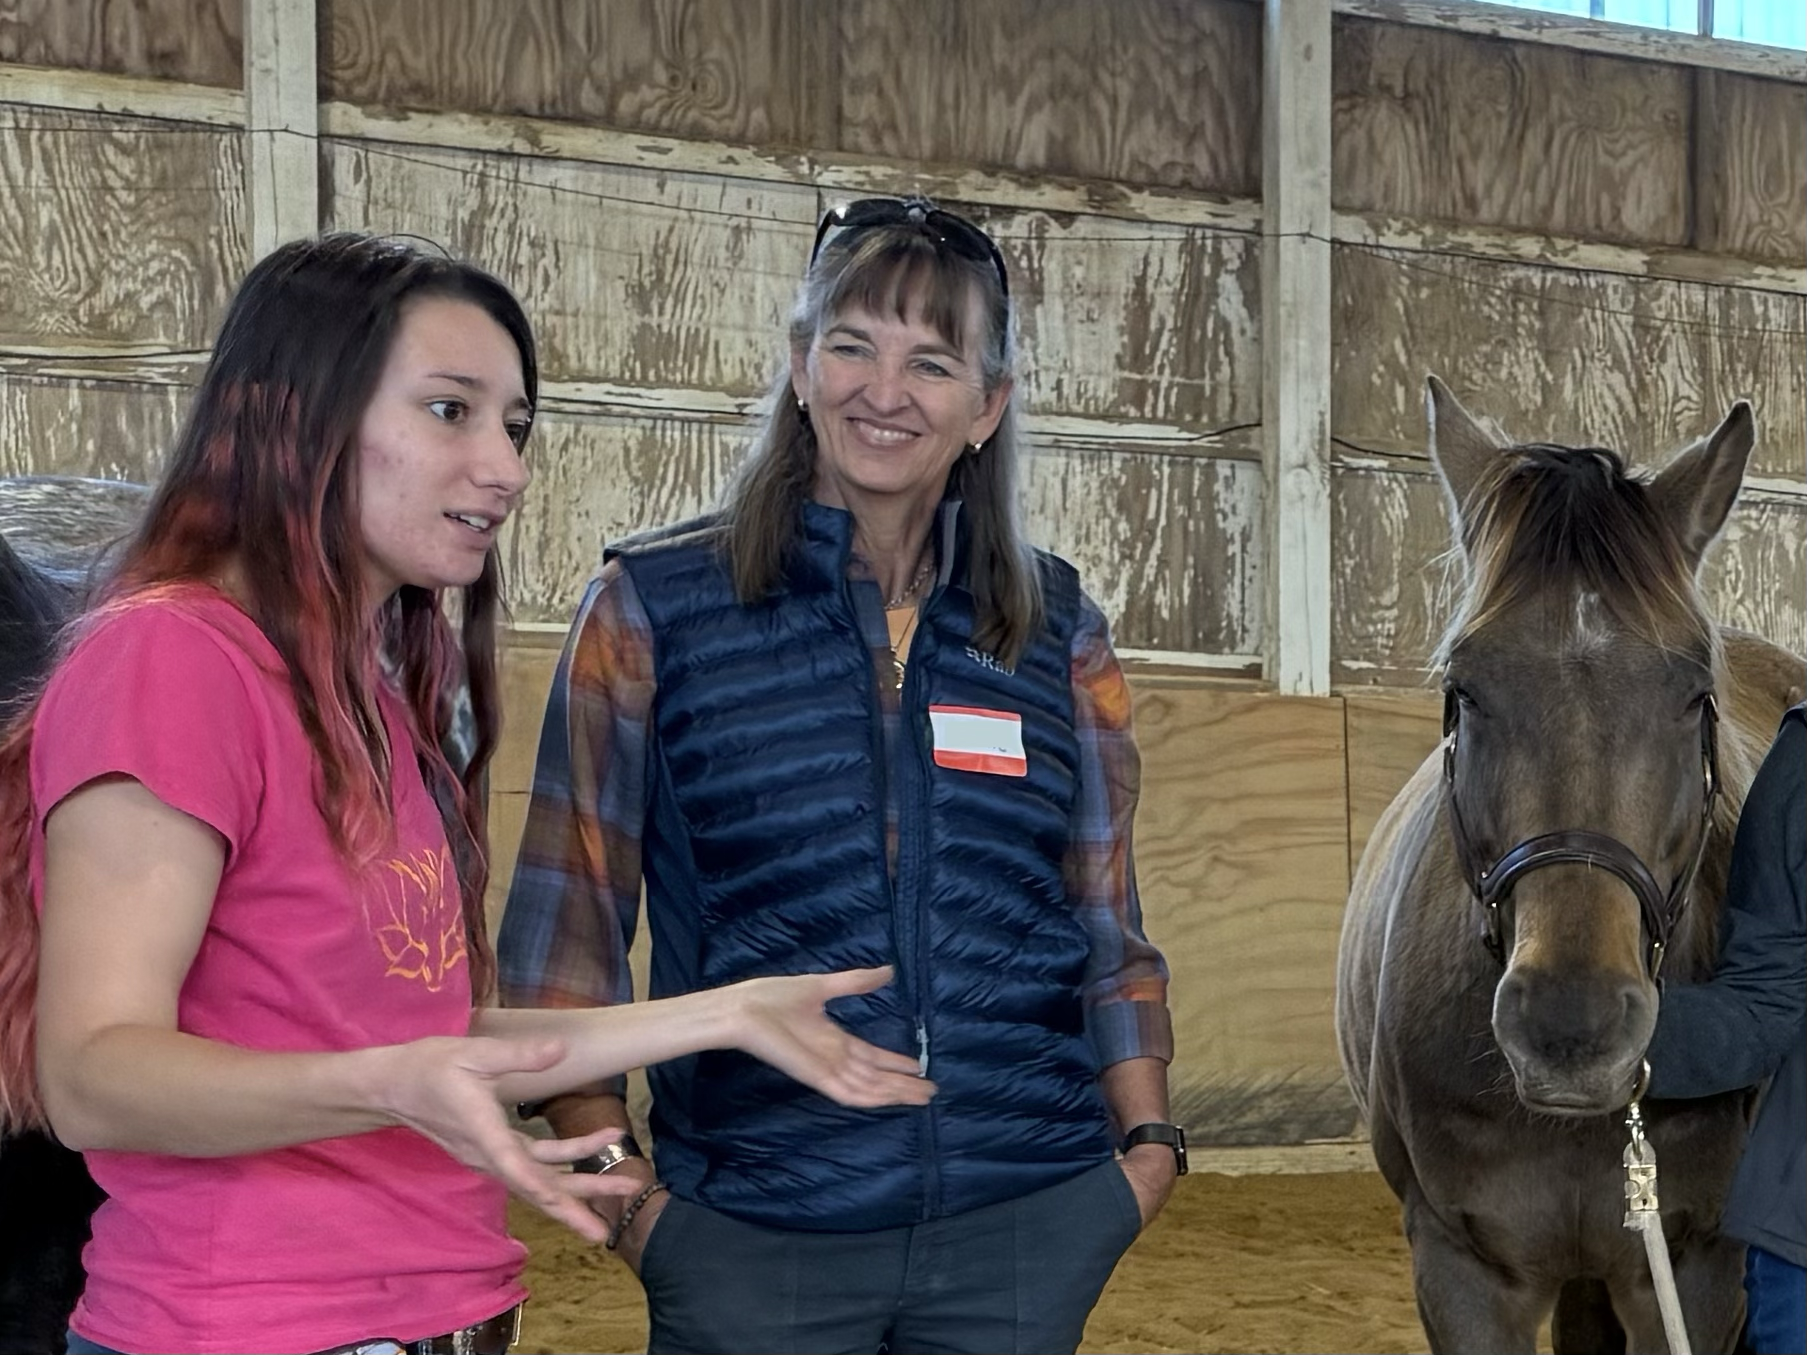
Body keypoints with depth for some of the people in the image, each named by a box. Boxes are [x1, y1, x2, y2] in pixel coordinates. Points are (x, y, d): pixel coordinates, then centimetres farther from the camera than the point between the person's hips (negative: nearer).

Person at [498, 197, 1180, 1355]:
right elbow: (568, 926, -1)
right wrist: (614, 1179, -7)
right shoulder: (653, 609, -1)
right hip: (749, 1240, -2)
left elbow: (1108, 923, 13)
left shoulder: (1057, 630, 7)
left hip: (1025, 1226, 2)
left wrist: (1147, 1142, 2)